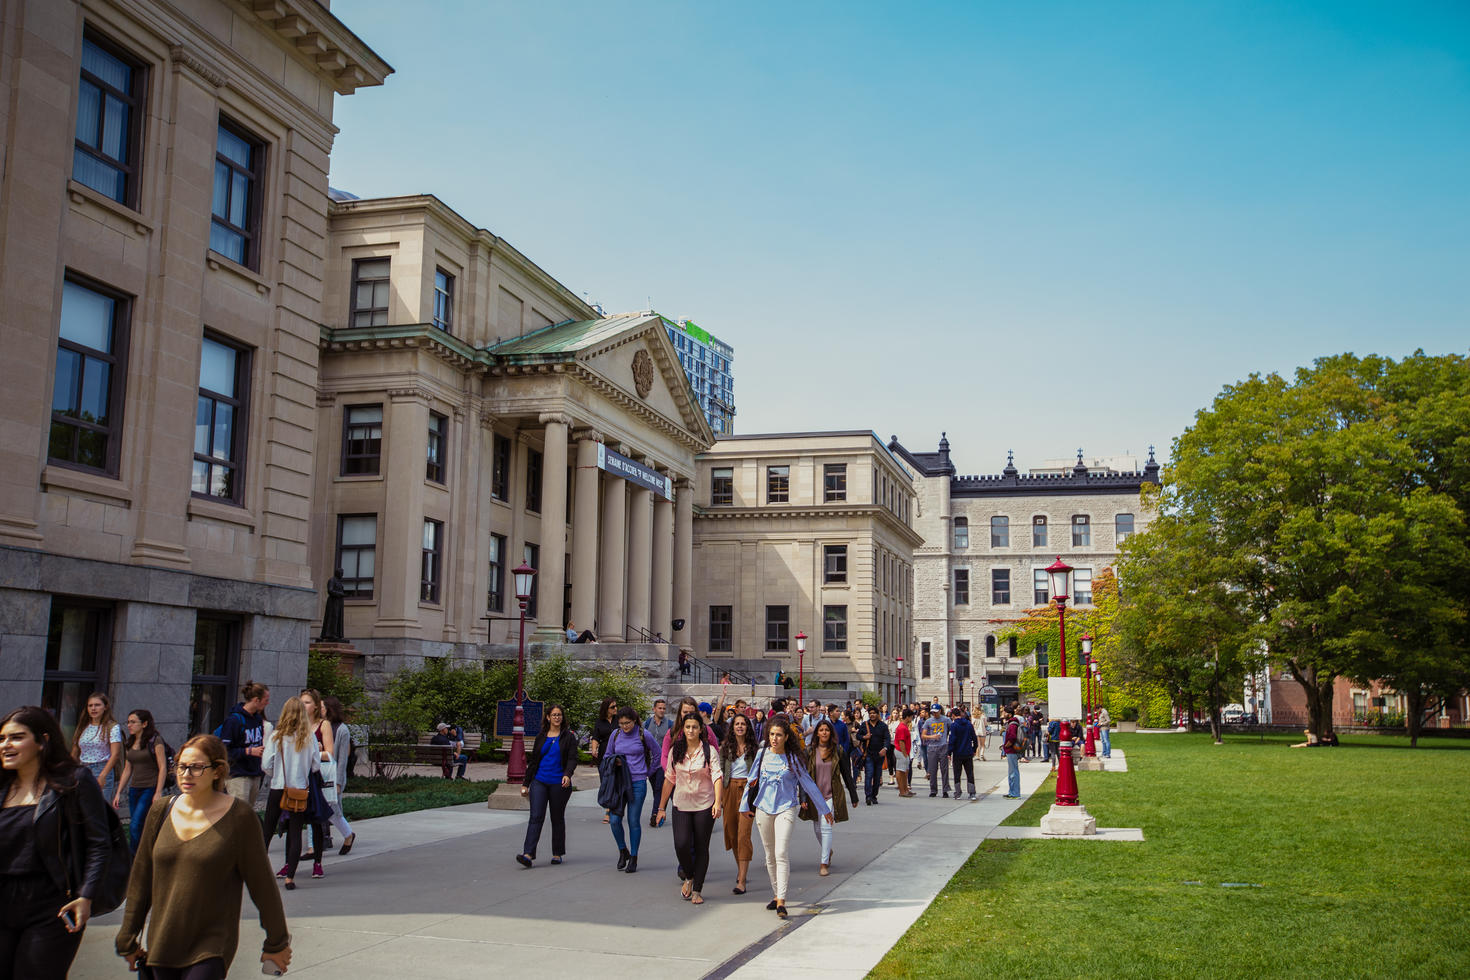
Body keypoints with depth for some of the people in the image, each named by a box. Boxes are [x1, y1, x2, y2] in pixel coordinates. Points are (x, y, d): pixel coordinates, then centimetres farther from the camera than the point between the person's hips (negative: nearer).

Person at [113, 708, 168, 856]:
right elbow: (127, 769, 19)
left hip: (150, 789, -7)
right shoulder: (130, 744, 13)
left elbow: (162, 768, -10)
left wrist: (158, 793, -16)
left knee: (135, 826, -14)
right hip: (134, 789, 7)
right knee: (141, 829, 7)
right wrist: (119, 792, 13)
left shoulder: (155, 740, -8)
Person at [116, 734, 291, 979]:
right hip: (162, 945, 5)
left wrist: (276, 944, 3)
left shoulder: (239, 816, -9)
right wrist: (128, 940, 15)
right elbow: (141, 879, 12)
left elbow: (261, 883, -2)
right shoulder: (162, 812, 3)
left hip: (211, 950, -4)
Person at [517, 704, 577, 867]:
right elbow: (533, 761, 15)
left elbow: (572, 759, -7)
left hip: (559, 783, -2)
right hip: (539, 782, 2)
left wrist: (567, 774, -26)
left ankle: (557, 854, 20)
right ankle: (528, 854, -16)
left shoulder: (568, 736, 2)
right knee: (536, 817, -9)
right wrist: (525, 783, 13)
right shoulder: (541, 736, 10)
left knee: (557, 818, 8)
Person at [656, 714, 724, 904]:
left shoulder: (709, 751, -4)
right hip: (681, 805, 2)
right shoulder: (676, 751, 5)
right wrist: (661, 807, 11)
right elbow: (669, 779, 11)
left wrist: (717, 802, -26)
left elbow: (717, 776, -12)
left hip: (704, 805, -1)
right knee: (681, 844, -13)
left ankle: (697, 890, 15)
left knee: (701, 847, 3)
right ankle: (689, 877, 16)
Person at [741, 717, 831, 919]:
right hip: (764, 808, 3)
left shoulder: (792, 758, -2)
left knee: (781, 854, -15)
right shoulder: (762, 755, 5)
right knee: (770, 856, 10)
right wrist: (745, 804, 19)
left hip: (786, 808, -3)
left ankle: (781, 900, -17)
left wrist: (824, 808, 9)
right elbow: (753, 780, 15)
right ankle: (777, 893, 24)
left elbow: (808, 783, 4)